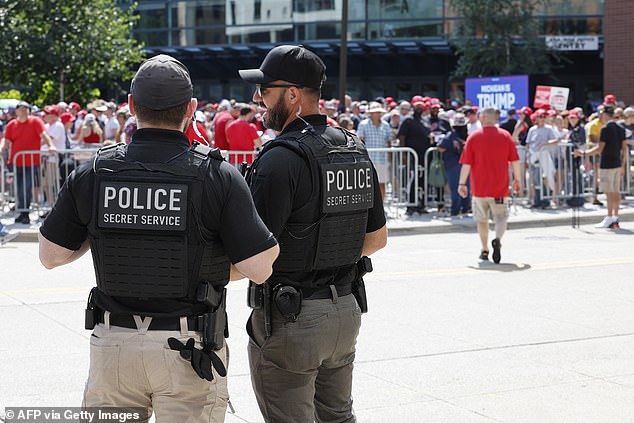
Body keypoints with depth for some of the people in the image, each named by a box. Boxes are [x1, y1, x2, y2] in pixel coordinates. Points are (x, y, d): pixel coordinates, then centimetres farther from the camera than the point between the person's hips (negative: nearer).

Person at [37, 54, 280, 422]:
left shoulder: (92, 174, -3)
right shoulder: (218, 176, -11)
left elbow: (51, 255, 5)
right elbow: (260, 269, -13)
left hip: (114, 342, 3)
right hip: (190, 350, -2)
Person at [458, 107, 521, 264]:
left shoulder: (473, 137, -3)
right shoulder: (506, 136, 1)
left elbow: (466, 163, -5)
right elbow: (515, 161, 2)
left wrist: (462, 183, 0)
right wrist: (517, 179, 13)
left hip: (479, 187, 0)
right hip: (500, 187, 0)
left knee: (482, 219, 15)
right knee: (501, 218, 6)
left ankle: (484, 250, 20)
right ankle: (498, 239, -23)